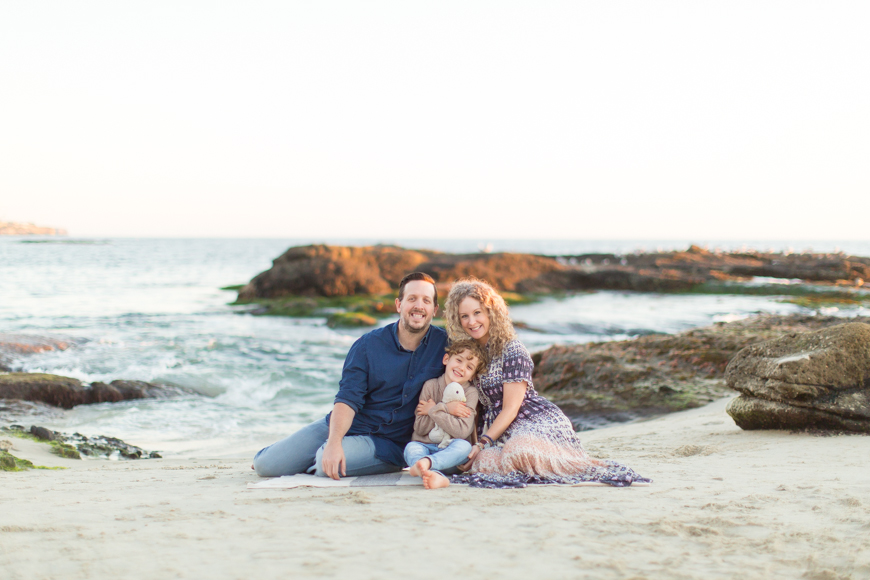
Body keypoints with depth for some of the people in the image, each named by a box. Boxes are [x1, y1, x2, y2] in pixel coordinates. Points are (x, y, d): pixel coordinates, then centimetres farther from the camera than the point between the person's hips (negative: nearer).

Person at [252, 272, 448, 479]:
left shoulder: (444, 344, -5)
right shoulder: (368, 345, -5)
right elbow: (347, 399, -11)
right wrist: (334, 442, -28)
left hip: (387, 441, -2)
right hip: (345, 425, 2)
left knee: (326, 464, -31)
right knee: (266, 465, -5)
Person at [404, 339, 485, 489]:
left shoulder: (470, 392, -3)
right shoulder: (430, 385, 2)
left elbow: (462, 431, -16)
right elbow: (420, 428, -4)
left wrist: (433, 410, -11)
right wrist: (445, 409, -14)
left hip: (452, 452, -1)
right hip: (426, 446, 1)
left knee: (463, 445, -32)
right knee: (411, 447, -29)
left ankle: (427, 462, -57)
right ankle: (434, 474, -59)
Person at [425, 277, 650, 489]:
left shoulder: (512, 351, -9)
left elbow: (511, 408, -12)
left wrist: (482, 444, -19)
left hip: (539, 422, -5)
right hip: (498, 431, 5)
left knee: (519, 450, -42)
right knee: (485, 460, -33)